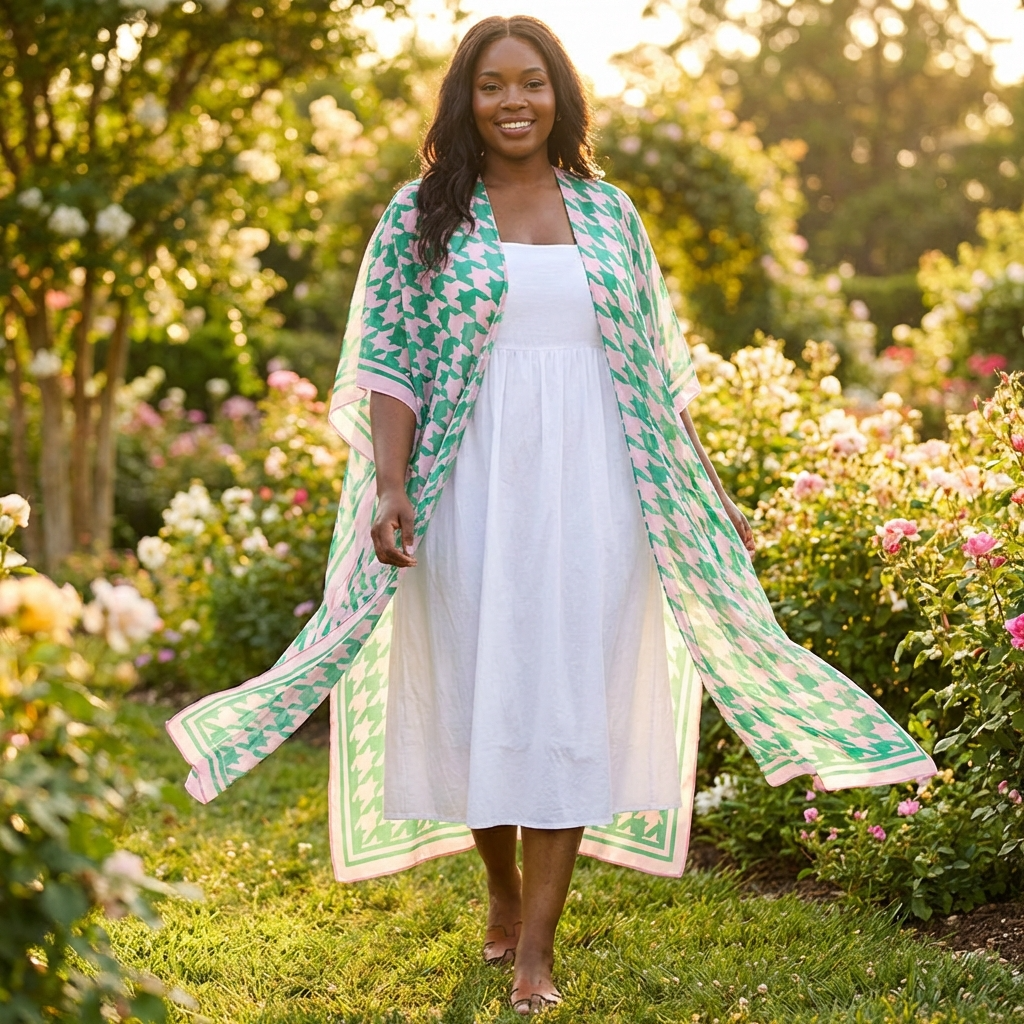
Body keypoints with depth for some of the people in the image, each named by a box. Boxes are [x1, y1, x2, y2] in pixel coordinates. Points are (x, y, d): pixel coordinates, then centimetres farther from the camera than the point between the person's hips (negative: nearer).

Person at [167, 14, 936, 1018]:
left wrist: (708, 489, 11)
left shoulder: (608, 212, 10)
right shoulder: (423, 215, 3)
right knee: (478, 683, 5)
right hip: (474, 492, -1)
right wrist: (388, 487, -15)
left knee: (571, 699, -2)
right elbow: (391, 359, -2)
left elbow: (657, 367, 13)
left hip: (590, 492, 1)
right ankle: (503, 895, 29)